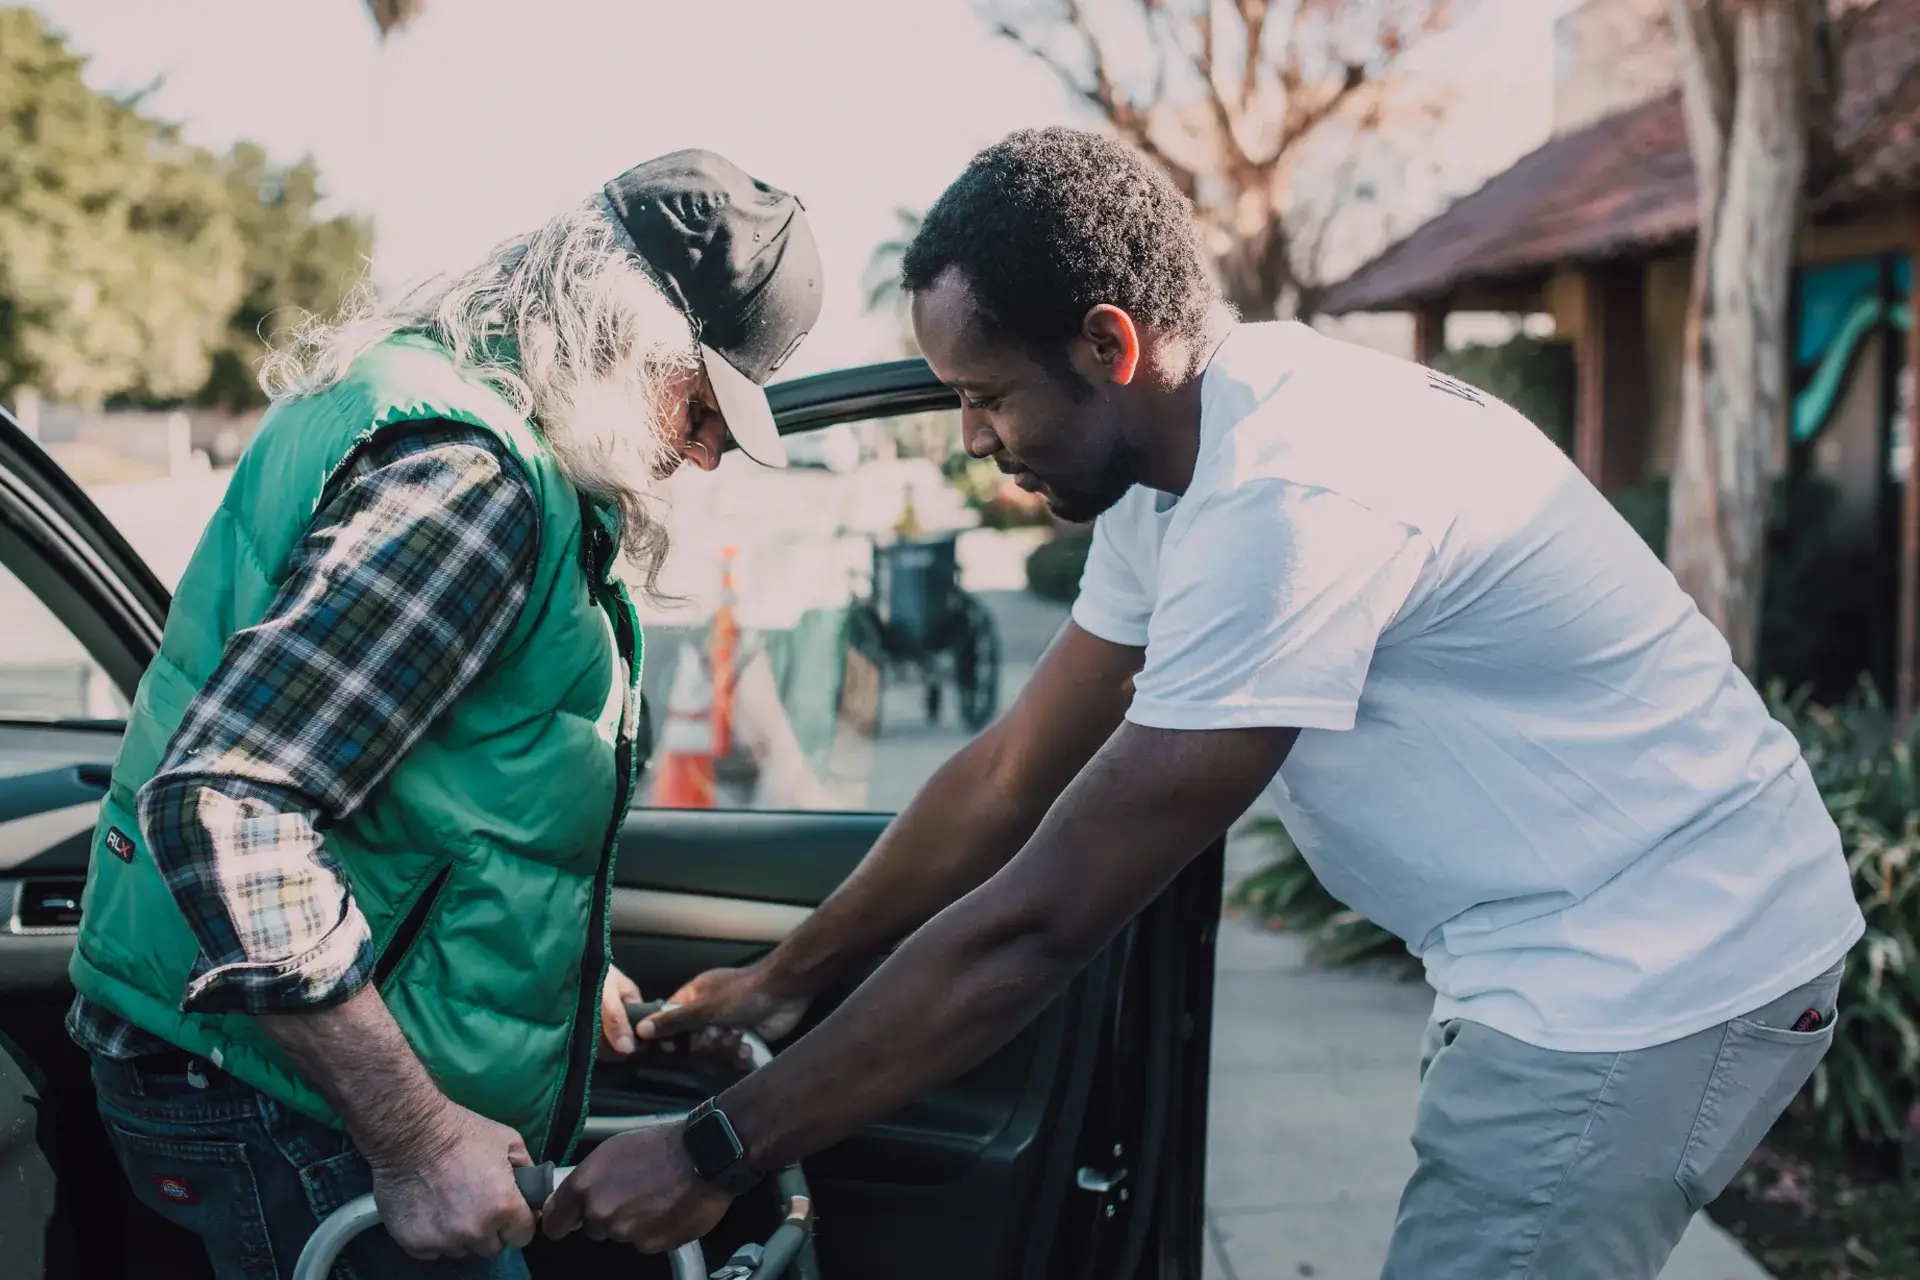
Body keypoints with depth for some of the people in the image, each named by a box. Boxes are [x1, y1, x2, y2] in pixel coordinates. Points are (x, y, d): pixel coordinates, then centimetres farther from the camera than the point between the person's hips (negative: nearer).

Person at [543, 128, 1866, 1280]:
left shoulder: (1288, 496, -29)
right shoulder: (1179, 451, 2)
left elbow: (1036, 924, -28)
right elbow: (1008, 777, 9)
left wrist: (714, 1154, -21)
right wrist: (784, 980, 12)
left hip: (1659, 962, -9)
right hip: (1567, 957, 9)